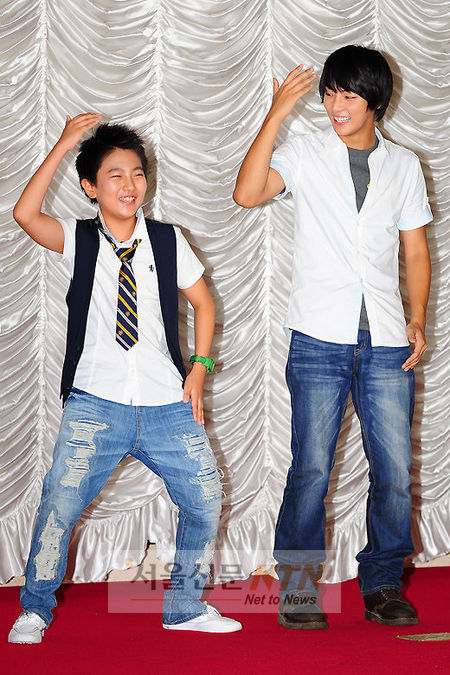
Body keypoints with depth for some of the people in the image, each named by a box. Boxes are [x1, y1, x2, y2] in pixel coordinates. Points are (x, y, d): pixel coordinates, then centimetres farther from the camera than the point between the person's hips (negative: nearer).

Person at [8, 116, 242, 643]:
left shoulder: (168, 241, 7)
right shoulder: (78, 240, 2)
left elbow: (203, 302, 17)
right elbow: (25, 215, -16)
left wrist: (199, 368, 7)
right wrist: (63, 146, -16)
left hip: (166, 404, 3)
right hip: (95, 403, -2)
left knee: (204, 497, -1)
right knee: (60, 501, -14)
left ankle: (185, 605, 19)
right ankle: (34, 609, 5)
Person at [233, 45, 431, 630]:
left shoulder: (404, 166, 12)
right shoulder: (304, 154, 5)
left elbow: (416, 251, 15)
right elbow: (247, 194, -13)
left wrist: (417, 320, 2)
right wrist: (276, 114, -16)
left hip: (386, 344, 3)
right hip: (320, 340, -2)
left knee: (395, 471, 1)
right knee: (311, 470, -5)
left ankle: (383, 586, 16)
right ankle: (298, 589, 8)